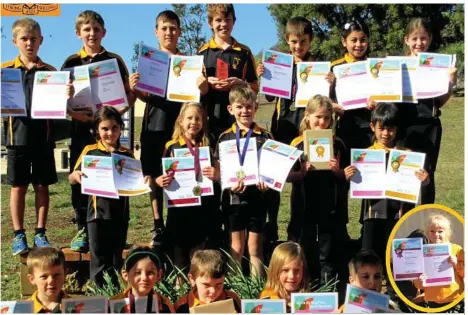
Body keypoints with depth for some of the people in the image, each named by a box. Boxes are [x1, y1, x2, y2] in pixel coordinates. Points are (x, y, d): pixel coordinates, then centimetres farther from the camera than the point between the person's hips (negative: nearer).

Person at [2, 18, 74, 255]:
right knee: (18, 186, 6)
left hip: (43, 135, 1)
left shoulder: (50, 72, 4)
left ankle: (40, 234, 17)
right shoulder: (5, 71, 2)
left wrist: (68, 96, -17)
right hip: (17, 135, -1)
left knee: (42, 185, 7)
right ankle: (18, 235, 16)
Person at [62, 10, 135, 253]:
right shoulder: (72, 63, 8)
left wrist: (117, 111, -13)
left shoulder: (114, 60, 7)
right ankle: (83, 230, 11)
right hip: (82, 127, 1)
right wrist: (73, 113, -15)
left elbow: (129, 95, 7)